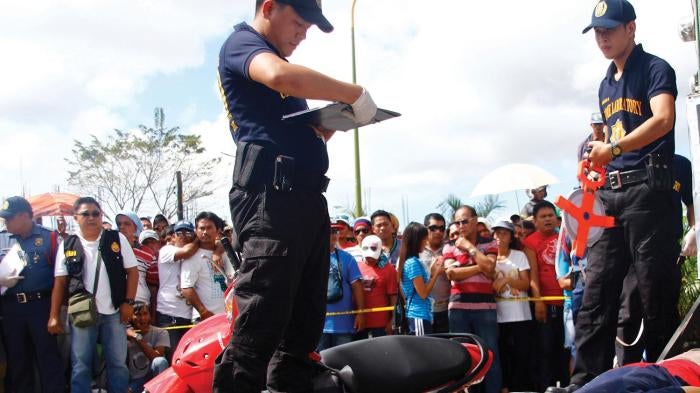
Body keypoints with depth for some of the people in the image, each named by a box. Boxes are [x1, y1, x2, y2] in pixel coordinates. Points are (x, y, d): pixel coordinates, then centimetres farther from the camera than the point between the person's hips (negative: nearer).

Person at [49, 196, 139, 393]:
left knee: (118, 363, 7)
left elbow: (132, 271, 3)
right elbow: (60, 282, 3)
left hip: (114, 312, 0)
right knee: (80, 365, 6)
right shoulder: (67, 245, 2)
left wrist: (128, 302, -5)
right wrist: (54, 316, -1)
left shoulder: (117, 239, 1)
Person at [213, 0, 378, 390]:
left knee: (304, 324, 9)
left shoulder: (278, 59, 30)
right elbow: (281, 76, -24)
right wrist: (355, 94, -15)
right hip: (271, 193, -10)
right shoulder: (242, 42, 1)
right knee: (261, 323, -16)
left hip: (307, 196, 10)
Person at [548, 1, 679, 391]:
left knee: (655, 291, -5)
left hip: (648, 187, -7)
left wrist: (614, 148, -25)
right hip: (612, 193, 8)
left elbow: (664, 119, -19)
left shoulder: (655, 69, -2)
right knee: (597, 291, 1)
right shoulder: (606, 85, 22)